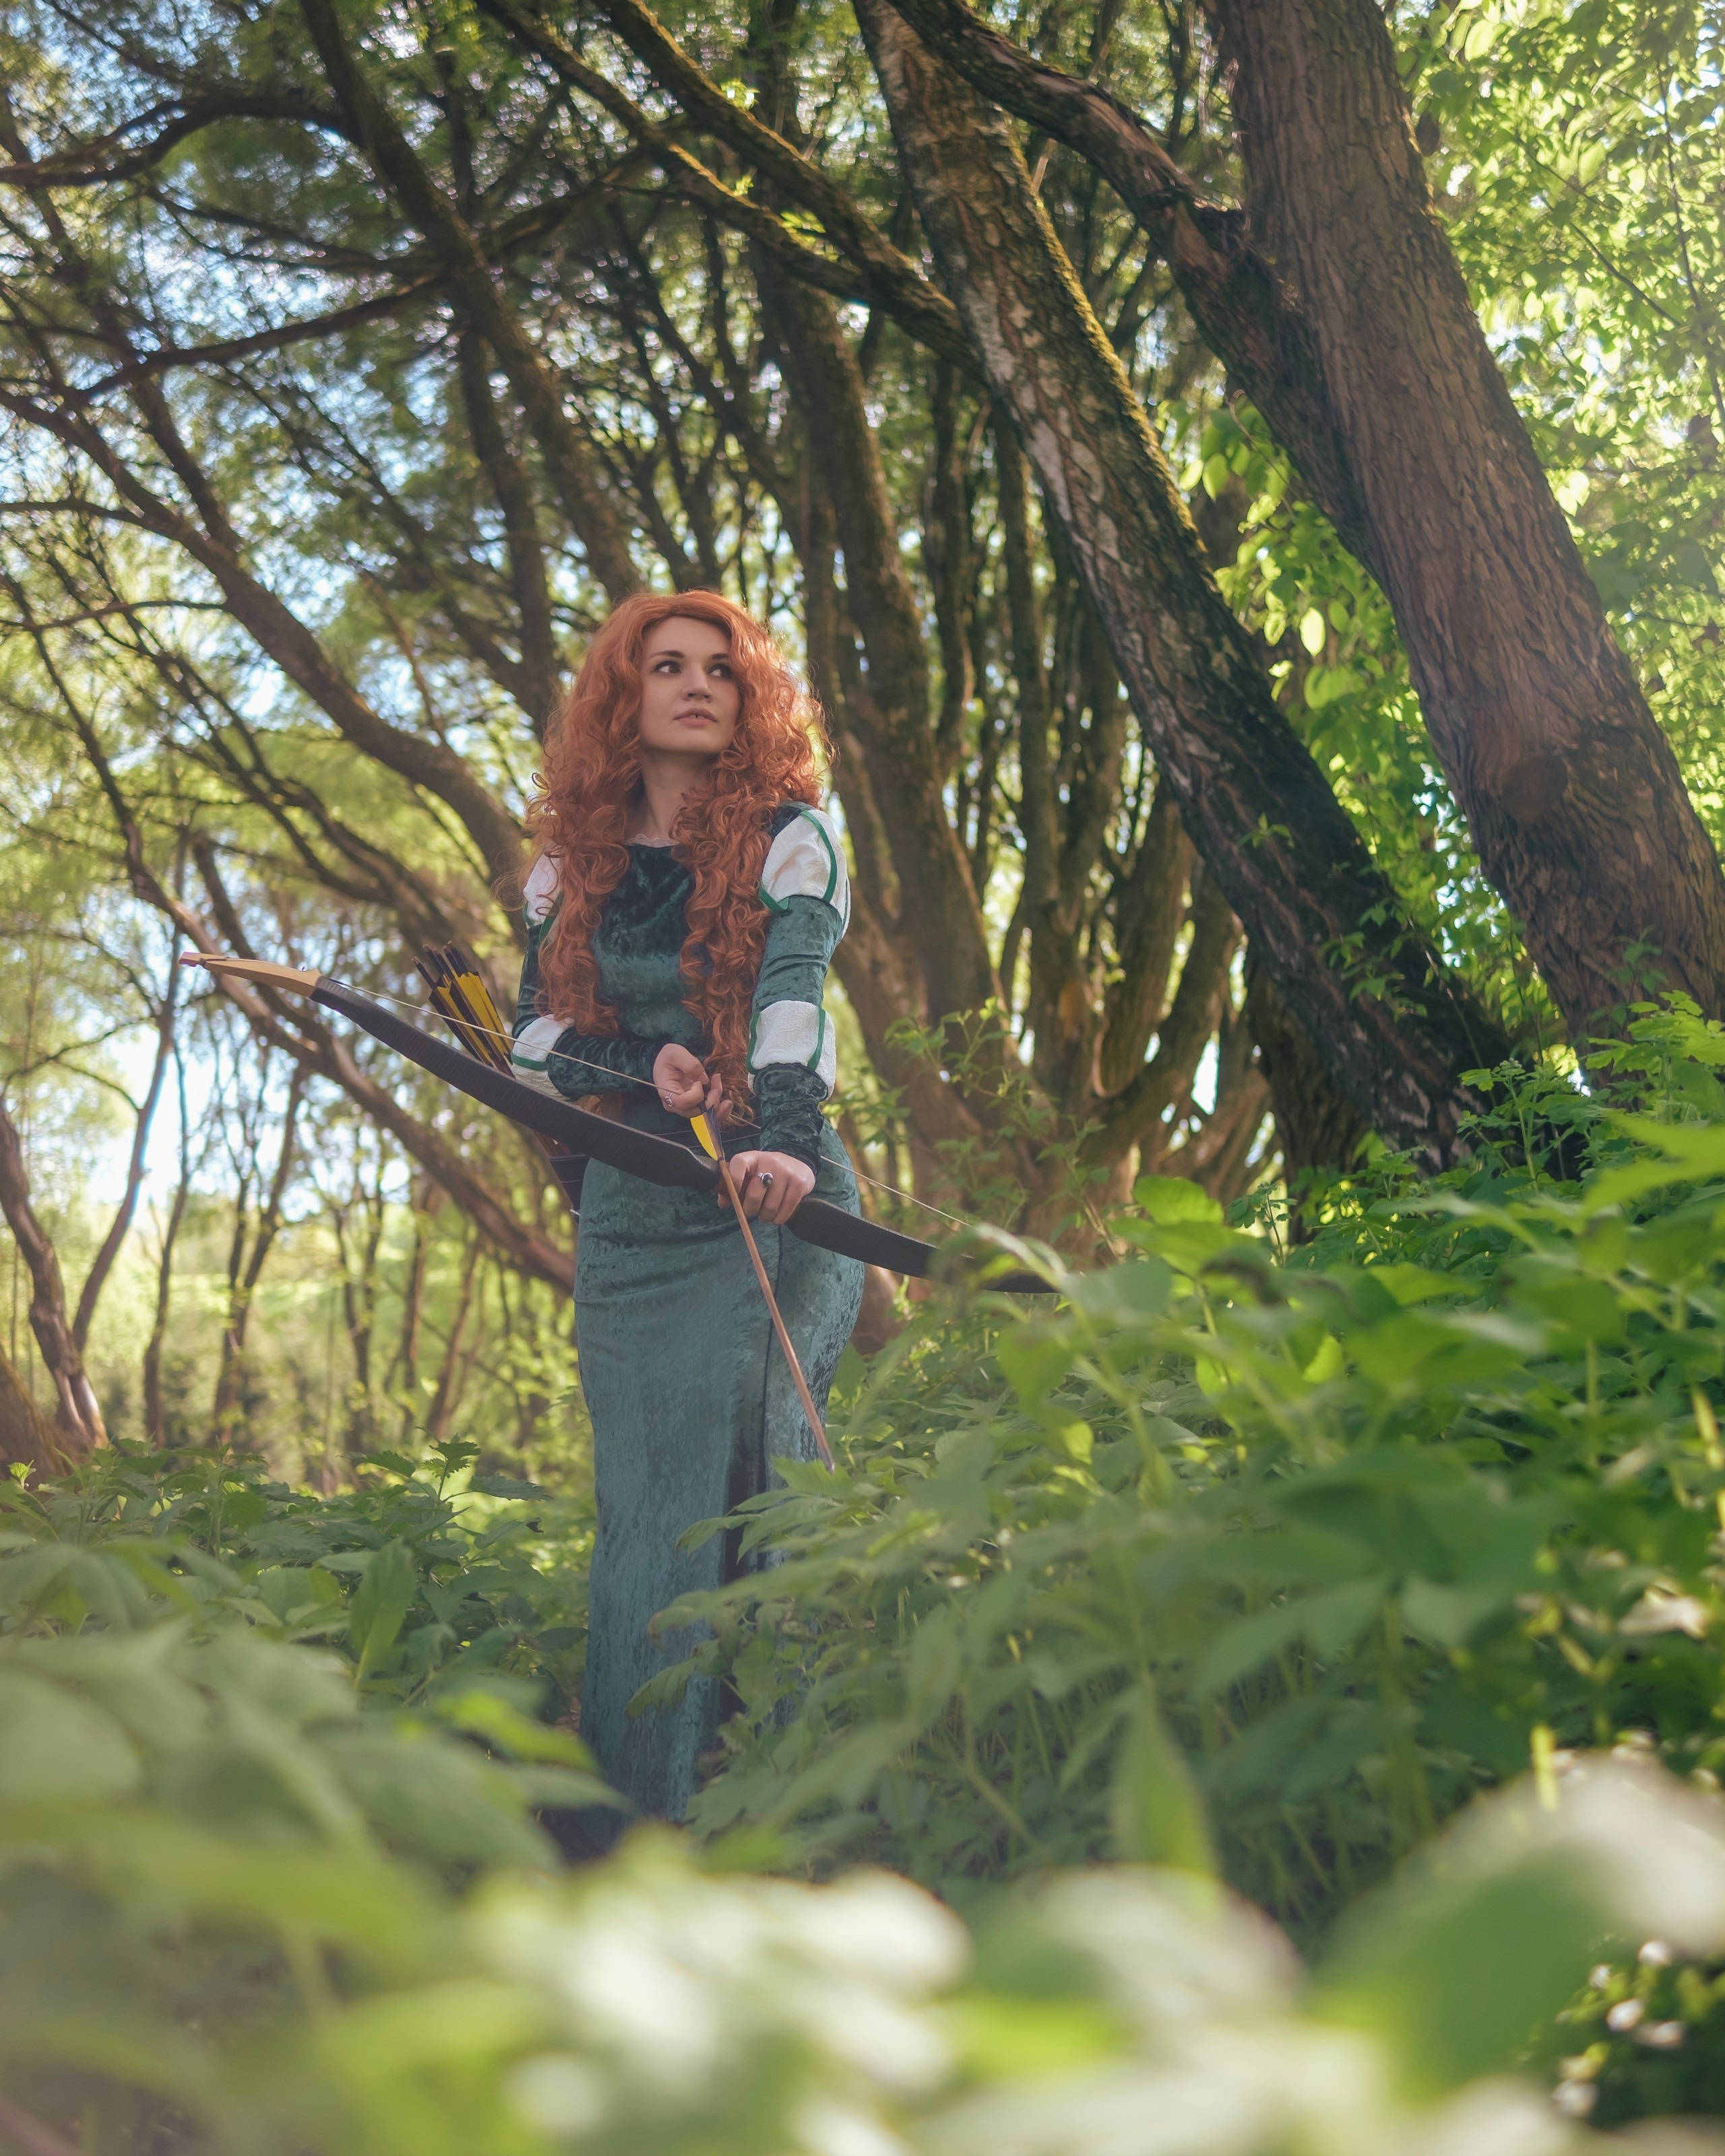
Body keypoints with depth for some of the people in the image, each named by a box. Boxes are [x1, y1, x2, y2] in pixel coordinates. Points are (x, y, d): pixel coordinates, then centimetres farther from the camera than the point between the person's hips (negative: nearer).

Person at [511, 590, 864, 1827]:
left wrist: (789, 1140, -36)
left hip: (771, 1194, -3)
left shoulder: (789, 838, 0)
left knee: (735, 1452, -16)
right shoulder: (572, 864, 11)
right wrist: (646, 1063, -13)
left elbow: (793, 991, -18)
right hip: (629, 1210, 4)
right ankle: (630, 1815, 6)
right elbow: (532, 1031, 7)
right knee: (641, 1501, 0)